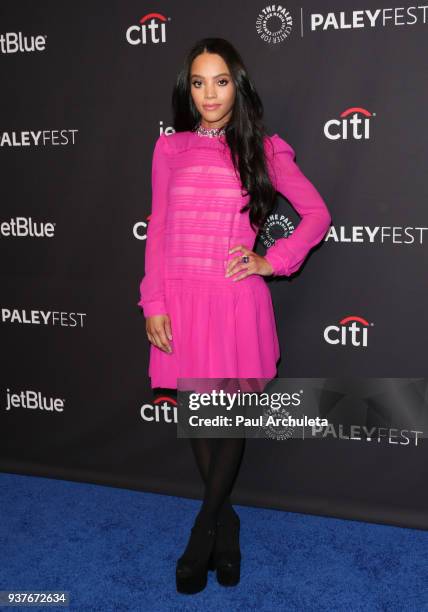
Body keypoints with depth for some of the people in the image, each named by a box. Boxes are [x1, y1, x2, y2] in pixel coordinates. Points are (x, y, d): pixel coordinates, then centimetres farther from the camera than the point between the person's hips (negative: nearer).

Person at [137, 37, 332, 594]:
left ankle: (201, 537, 23)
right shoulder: (170, 148, 7)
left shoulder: (263, 150, 2)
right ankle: (226, 526, 31)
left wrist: (272, 261, -5)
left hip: (236, 300, -2)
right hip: (181, 300, 2)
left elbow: (317, 214, 6)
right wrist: (153, 304, 0)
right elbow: (157, 231, 6)